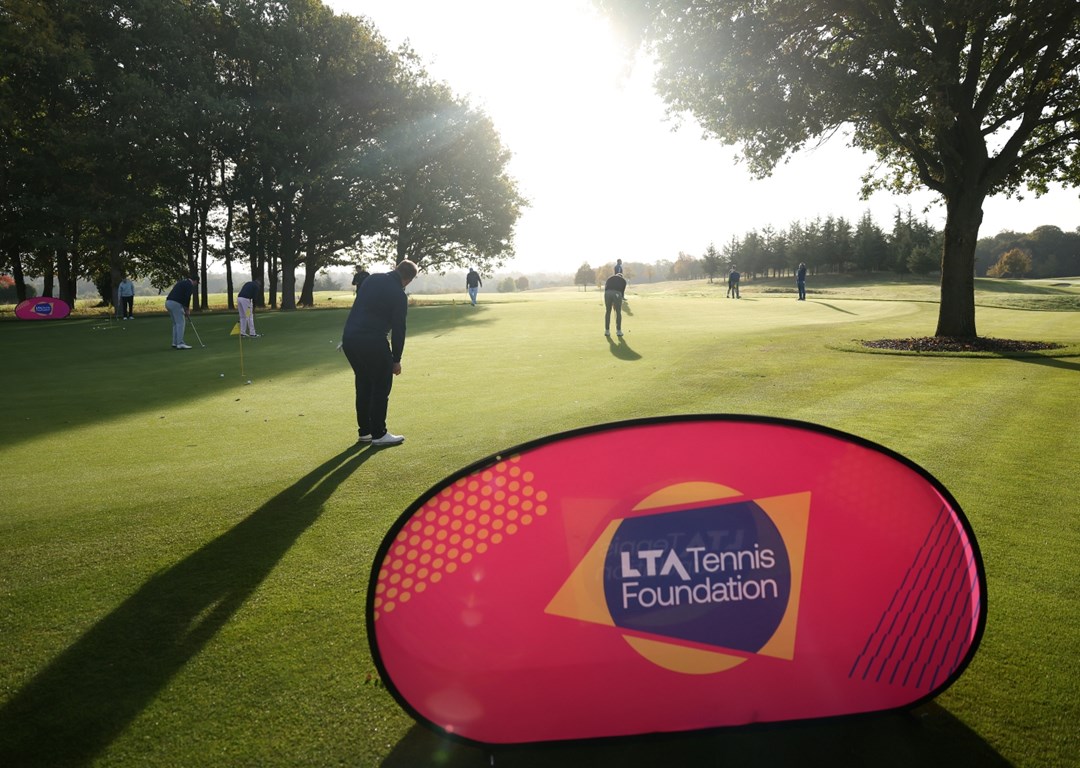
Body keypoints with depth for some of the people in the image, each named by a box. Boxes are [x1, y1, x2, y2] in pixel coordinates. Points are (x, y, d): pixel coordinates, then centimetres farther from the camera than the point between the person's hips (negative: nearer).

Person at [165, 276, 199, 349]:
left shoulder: (182, 282, 26)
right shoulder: (190, 285, -3)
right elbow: (187, 297, -13)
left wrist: (184, 309, 22)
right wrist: (186, 309, -2)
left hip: (168, 302, 9)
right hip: (175, 304, -9)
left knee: (176, 323, 17)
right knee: (181, 323, -6)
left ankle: (175, 343, 18)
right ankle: (180, 344, -11)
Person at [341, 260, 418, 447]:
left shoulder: (372, 279, 13)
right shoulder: (399, 295, -7)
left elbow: (358, 307, 17)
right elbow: (398, 329, -5)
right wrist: (396, 359, 5)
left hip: (349, 338, 7)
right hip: (372, 342, -7)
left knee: (363, 384, 17)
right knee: (381, 387, 4)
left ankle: (364, 431, 22)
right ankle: (378, 434, 7)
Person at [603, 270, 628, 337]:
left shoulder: (610, 278, 34)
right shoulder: (623, 280, 28)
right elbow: (622, 291, 20)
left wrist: (611, 303, 24)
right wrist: (620, 301, 24)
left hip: (607, 293, 2)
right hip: (617, 293, -2)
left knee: (607, 311, 18)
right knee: (618, 312, 14)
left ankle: (607, 331, 18)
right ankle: (618, 331, 15)